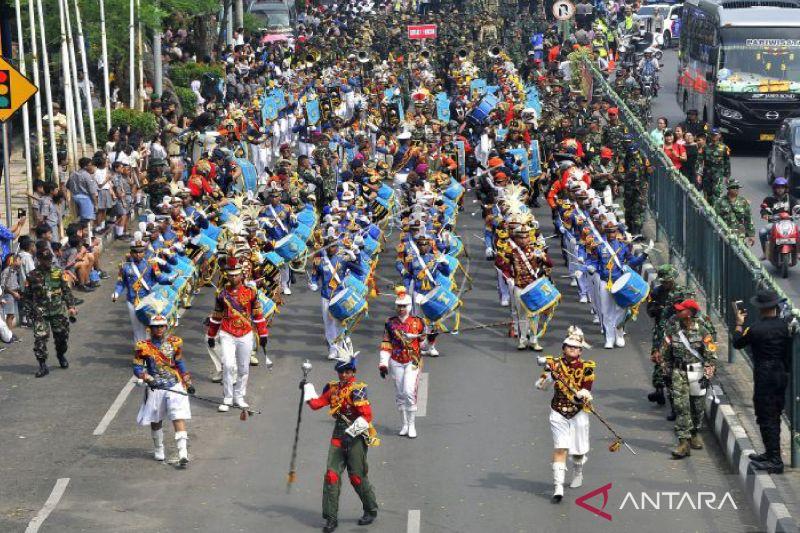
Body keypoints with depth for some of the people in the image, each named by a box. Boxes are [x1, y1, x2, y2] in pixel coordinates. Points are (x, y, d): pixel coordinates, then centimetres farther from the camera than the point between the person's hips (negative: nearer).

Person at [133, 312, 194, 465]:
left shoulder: (175, 342, 4)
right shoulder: (143, 346, -3)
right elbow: (137, 368, -2)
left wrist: (188, 383, 16)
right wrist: (148, 379, -19)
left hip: (175, 386, 0)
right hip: (155, 388, 0)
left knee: (179, 418, -11)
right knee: (155, 420, 12)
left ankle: (183, 453, -17)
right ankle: (158, 450, 33)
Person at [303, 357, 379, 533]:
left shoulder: (357, 389, -13)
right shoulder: (333, 388, 10)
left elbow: (366, 416, -21)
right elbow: (316, 403, 16)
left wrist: (350, 433, -25)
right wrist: (307, 387, 14)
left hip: (357, 436, -6)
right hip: (339, 436, 6)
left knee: (357, 477, 1)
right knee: (331, 475, -3)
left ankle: (371, 511, 24)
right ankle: (331, 518, 1)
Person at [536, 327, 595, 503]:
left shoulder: (586, 367, -4)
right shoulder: (555, 364, -3)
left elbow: (587, 392, -9)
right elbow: (540, 386, -11)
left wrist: (583, 395, -31)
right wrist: (549, 377, -31)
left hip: (579, 411, 1)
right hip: (558, 412, -1)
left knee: (578, 449, 11)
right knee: (560, 448, -11)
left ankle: (578, 473, 44)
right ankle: (558, 487, -14)